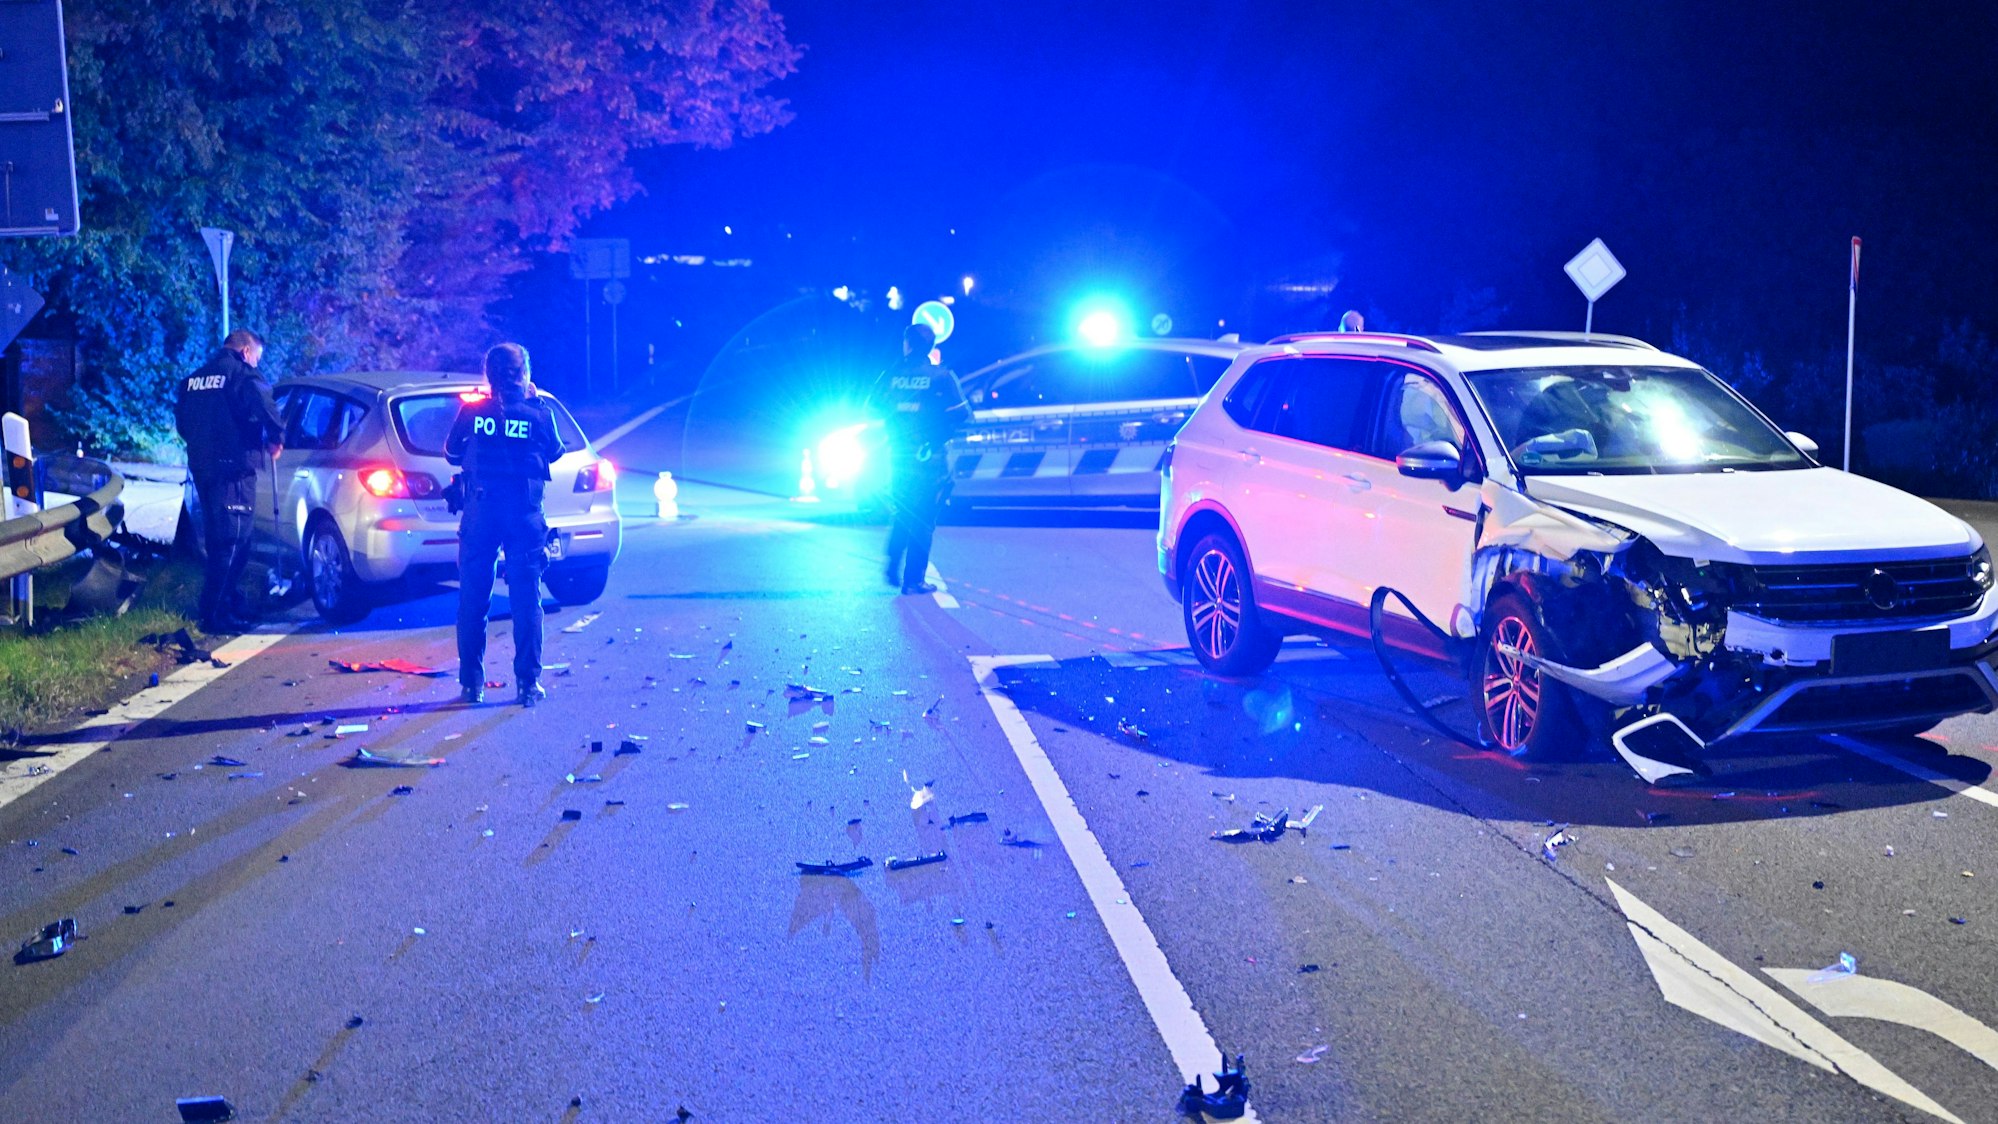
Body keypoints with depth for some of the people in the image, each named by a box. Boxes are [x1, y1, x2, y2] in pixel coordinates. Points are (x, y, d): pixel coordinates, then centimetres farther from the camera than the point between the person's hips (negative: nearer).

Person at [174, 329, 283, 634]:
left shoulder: (194, 379, 16)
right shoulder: (243, 375, -8)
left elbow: (182, 421, 21)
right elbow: (266, 408, -23)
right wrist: (275, 439, -6)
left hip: (201, 468, 8)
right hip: (233, 469, -8)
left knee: (217, 539, 19)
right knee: (231, 543, -5)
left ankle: (231, 602, 29)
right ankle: (216, 615, -6)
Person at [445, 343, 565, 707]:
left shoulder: (471, 412, -1)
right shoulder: (538, 413, -4)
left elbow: (451, 453, 12)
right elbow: (554, 453, 14)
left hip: (480, 513, 1)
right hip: (524, 514, -1)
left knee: (473, 601, 10)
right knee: (526, 601, 5)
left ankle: (471, 683, 13)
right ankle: (528, 683, 4)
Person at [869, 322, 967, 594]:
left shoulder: (892, 374, 3)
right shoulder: (942, 375, -5)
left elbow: (873, 409, 6)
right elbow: (962, 411, -11)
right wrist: (941, 432, 2)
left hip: (898, 454, 3)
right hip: (929, 457, -3)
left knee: (901, 513, 20)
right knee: (923, 518, 1)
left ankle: (893, 569, 15)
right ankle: (914, 579, -1)